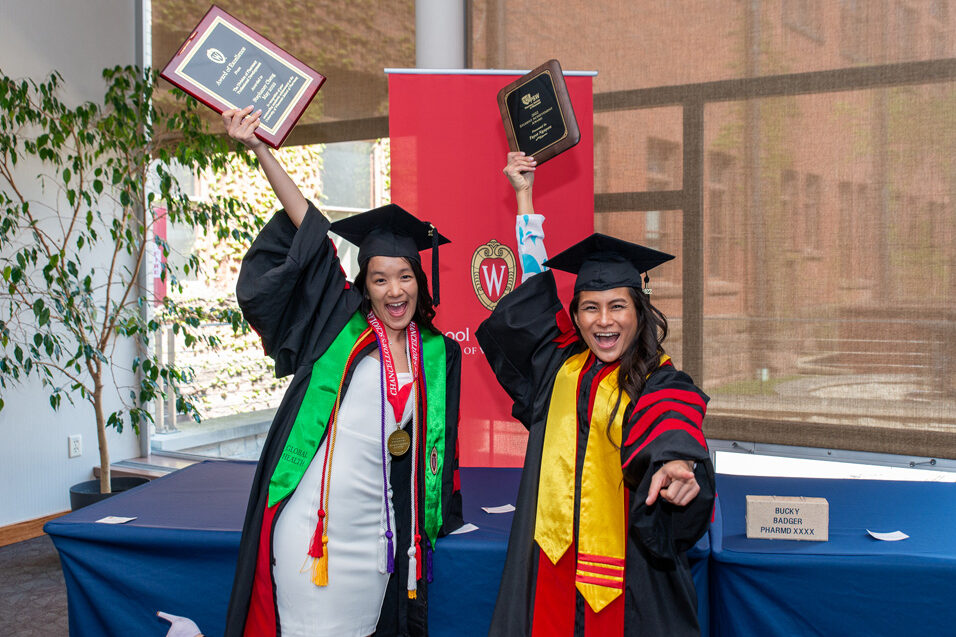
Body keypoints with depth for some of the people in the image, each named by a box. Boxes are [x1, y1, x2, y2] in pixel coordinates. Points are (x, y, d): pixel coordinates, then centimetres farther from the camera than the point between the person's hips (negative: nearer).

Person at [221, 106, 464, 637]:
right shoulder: (341, 326, 0)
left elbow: (435, 444, 16)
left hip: (376, 529, 3)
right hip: (309, 523, -3)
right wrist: (260, 149, -7)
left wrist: (437, 518, 15)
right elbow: (309, 232, -5)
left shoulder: (438, 355, 8)